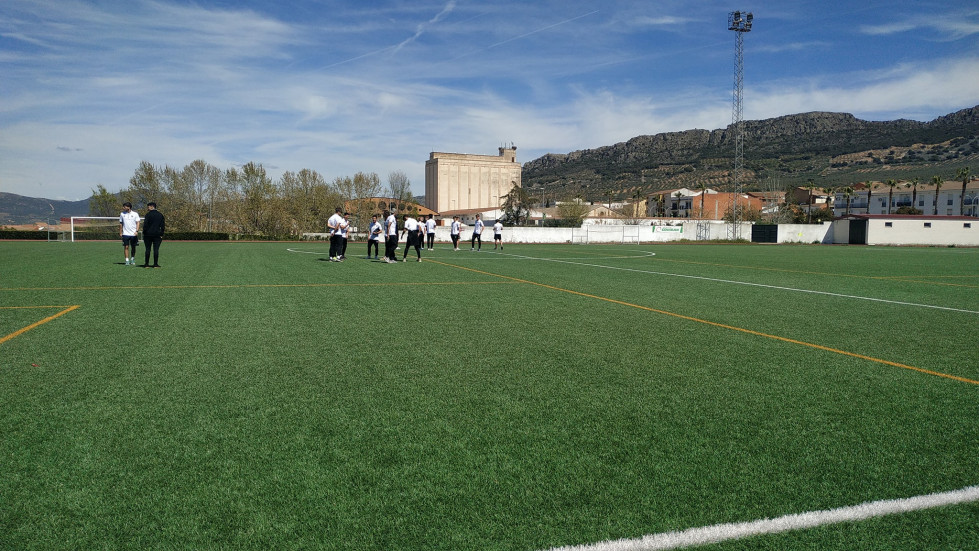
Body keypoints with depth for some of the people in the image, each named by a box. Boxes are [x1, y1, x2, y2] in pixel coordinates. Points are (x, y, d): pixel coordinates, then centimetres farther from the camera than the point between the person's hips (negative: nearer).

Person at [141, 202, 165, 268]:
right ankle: (155, 264, -1)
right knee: (156, 249, 1)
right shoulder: (160, 215, 7)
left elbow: (145, 225, -9)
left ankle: (146, 264, 5)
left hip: (148, 234, -2)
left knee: (147, 249, 4)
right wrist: (161, 234, 9)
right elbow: (163, 225, 7)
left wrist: (144, 233, -1)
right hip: (157, 234, 2)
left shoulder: (148, 214, -5)